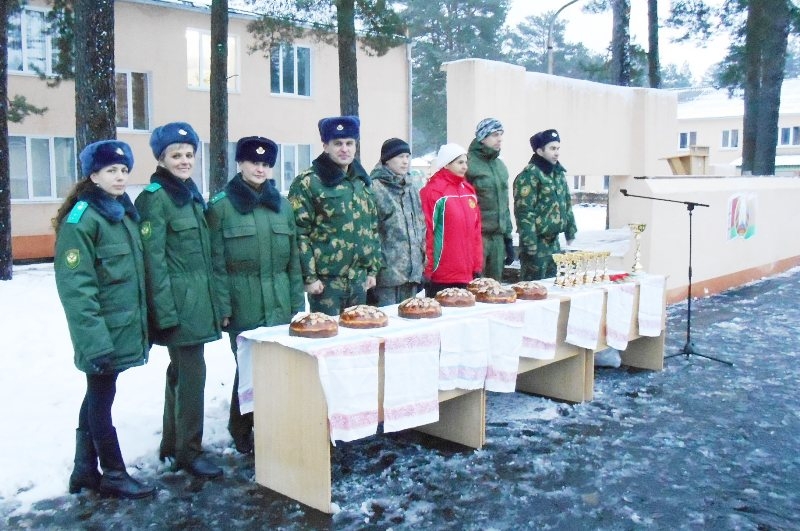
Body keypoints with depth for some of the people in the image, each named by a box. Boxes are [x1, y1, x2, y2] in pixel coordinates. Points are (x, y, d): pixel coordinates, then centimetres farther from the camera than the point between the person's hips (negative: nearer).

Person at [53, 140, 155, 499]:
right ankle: (114, 475, 19)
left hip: (125, 328, 8)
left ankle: (85, 470, 30)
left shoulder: (125, 212, 11)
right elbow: (76, 287, -18)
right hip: (103, 332, -8)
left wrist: (143, 323, 15)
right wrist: (95, 341, -23)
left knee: (97, 395, 17)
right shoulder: (82, 218, -14)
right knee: (102, 398, 6)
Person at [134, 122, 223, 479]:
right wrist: (164, 312, -18)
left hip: (199, 299, 8)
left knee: (181, 370, 15)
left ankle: (171, 445, 28)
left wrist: (213, 300, 17)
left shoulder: (191, 193, 14)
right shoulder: (154, 197, -11)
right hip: (178, 301, -8)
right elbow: (153, 259, -15)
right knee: (192, 372, -5)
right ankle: (188, 451, 9)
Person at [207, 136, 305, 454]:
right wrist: (222, 307, -9)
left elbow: (293, 260, 12)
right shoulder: (221, 207, -2)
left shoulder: (281, 205, 11)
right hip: (243, 307, -4)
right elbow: (217, 263, -5)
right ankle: (242, 434, 22)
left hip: (280, 306, 4)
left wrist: (297, 302, 8)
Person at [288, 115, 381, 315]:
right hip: (326, 280, -6)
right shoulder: (308, 182, -8)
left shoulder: (362, 181, 13)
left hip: (359, 279, 6)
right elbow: (299, 233, -12)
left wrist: (373, 269, 14)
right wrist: (309, 277, -14)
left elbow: (373, 227, 18)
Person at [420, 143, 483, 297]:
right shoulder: (432, 192, -8)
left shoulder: (469, 190, 12)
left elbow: (476, 231, 15)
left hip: (467, 276, 6)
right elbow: (426, 234, -9)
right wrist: (427, 272, -9)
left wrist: (477, 266, 12)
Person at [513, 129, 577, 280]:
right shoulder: (529, 175, -13)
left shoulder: (558, 173, 13)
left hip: (554, 241, 8)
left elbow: (567, 205, 22)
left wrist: (570, 232, 17)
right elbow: (524, 213, -18)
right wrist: (531, 245, -21)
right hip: (536, 243, -8)